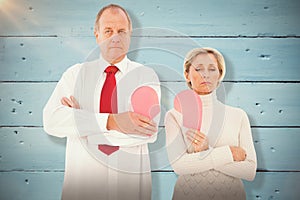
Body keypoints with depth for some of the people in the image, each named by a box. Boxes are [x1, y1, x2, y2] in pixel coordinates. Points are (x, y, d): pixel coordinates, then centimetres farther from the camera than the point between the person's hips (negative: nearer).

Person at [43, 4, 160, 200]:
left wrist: (80, 119, -15)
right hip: (83, 176, 1)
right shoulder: (76, 74, 1)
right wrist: (110, 122, -26)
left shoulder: (146, 75, -2)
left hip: (130, 176, 0)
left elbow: (148, 131, -17)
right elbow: (52, 120, -14)